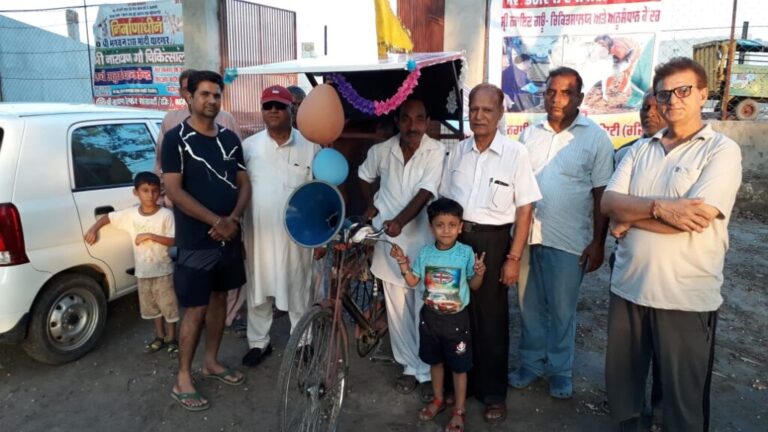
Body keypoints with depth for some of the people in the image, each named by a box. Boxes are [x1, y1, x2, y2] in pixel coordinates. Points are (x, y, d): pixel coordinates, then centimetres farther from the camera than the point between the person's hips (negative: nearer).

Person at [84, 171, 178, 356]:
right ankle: (159, 337, 33)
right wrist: (93, 229, -7)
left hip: (162, 270, -4)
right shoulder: (129, 214, -4)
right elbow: (107, 217, 8)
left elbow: (173, 241, -16)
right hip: (142, 271, 4)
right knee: (152, 306, 17)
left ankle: (171, 339, 21)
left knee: (168, 305, 5)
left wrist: (150, 236, -24)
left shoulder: (166, 214, -15)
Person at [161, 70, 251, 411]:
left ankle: (212, 362, 32)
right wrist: (216, 221, -19)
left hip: (229, 237, 6)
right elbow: (174, 191, -16)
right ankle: (183, 379, 15)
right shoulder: (176, 138, -9)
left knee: (219, 298, 16)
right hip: (195, 241, -6)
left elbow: (244, 183, 8)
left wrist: (233, 219, -10)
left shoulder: (230, 138, 8)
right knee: (196, 309, 0)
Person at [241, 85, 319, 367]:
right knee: (258, 291, 12)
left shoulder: (310, 146, -2)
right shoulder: (249, 146, 1)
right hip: (259, 233, 1)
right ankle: (258, 342, 30)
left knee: (298, 290, 11)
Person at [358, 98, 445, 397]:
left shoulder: (436, 151, -11)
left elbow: (425, 193, -19)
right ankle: (410, 366, 28)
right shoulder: (381, 150, 0)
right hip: (388, 239, 3)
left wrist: (399, 221, -31)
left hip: (422, 240, -3)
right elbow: (364, 176, 20)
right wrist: (370, 206, 8)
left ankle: (427, 372, 20)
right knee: (397, 309, 11)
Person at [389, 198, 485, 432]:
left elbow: (473, 285, -4)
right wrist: (403, 263, -12)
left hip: (456, 319, -3)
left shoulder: (466, 253, -12)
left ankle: (459, 411, 26)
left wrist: (479, 273, -23)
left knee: (458, 366, 8)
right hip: (430, 316, 3)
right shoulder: (425, 252, -5)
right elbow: (412, 282, 2)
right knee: (435, 361, 21)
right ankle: (438, 400, 42)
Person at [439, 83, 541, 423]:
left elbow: (524, 209, -7)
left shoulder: (516, 154, -7)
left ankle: (494, 394, 25)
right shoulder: (457, 151, 5)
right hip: (455, 238, 4)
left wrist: (513, 258, -10)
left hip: (492, 242, -3)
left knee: (491, 319, 7)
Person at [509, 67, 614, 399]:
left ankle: (560, 370, 28)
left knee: (561, 309, 9)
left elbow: (602, 193, -4)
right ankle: (531, 362, 31)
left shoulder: (596, 138, -4)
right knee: (529, 304, 14)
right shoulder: (529, 134, 6)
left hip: (569, 240, -3)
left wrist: (598, 242, -7)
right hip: (526, 234, 4)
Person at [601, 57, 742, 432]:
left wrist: (629, 218, -9)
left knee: (684, 394, 11)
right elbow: (608, 201, -3)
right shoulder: (640, 150, 8)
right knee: (621, 376, 20)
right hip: (628, 286, 5)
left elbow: (697, 218, -20)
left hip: (686, 297, -5)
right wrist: (658, 207, -21)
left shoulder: (722, 150, -7)